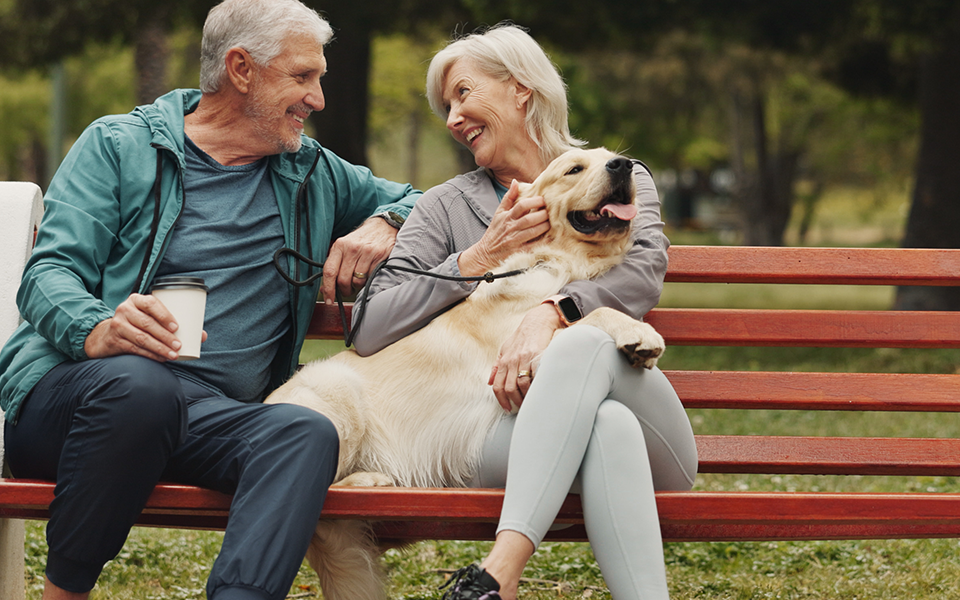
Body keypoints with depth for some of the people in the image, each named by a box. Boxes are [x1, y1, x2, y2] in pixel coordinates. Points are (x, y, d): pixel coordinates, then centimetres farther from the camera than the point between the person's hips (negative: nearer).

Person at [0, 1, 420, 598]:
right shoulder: (118, 145, 10)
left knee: (307, 433, -31)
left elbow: (417, 200, 39)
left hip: (215, 415, 3)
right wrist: (97, 329, -25)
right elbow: (50, 272, -1)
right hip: (69, 391, -3)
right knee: (139, 382, -40)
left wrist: (382, 224, 13)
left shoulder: (313, 173, 24)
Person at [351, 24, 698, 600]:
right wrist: (481, 259, -1)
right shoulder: (448, 207, 18)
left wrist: (550, 313, -23)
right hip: (508, 432, 0)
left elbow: (645, 272, -6)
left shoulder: (620, 180, 18)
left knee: (585, 341, -35)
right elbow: (370, 331, 6)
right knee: (609, 426, -36)